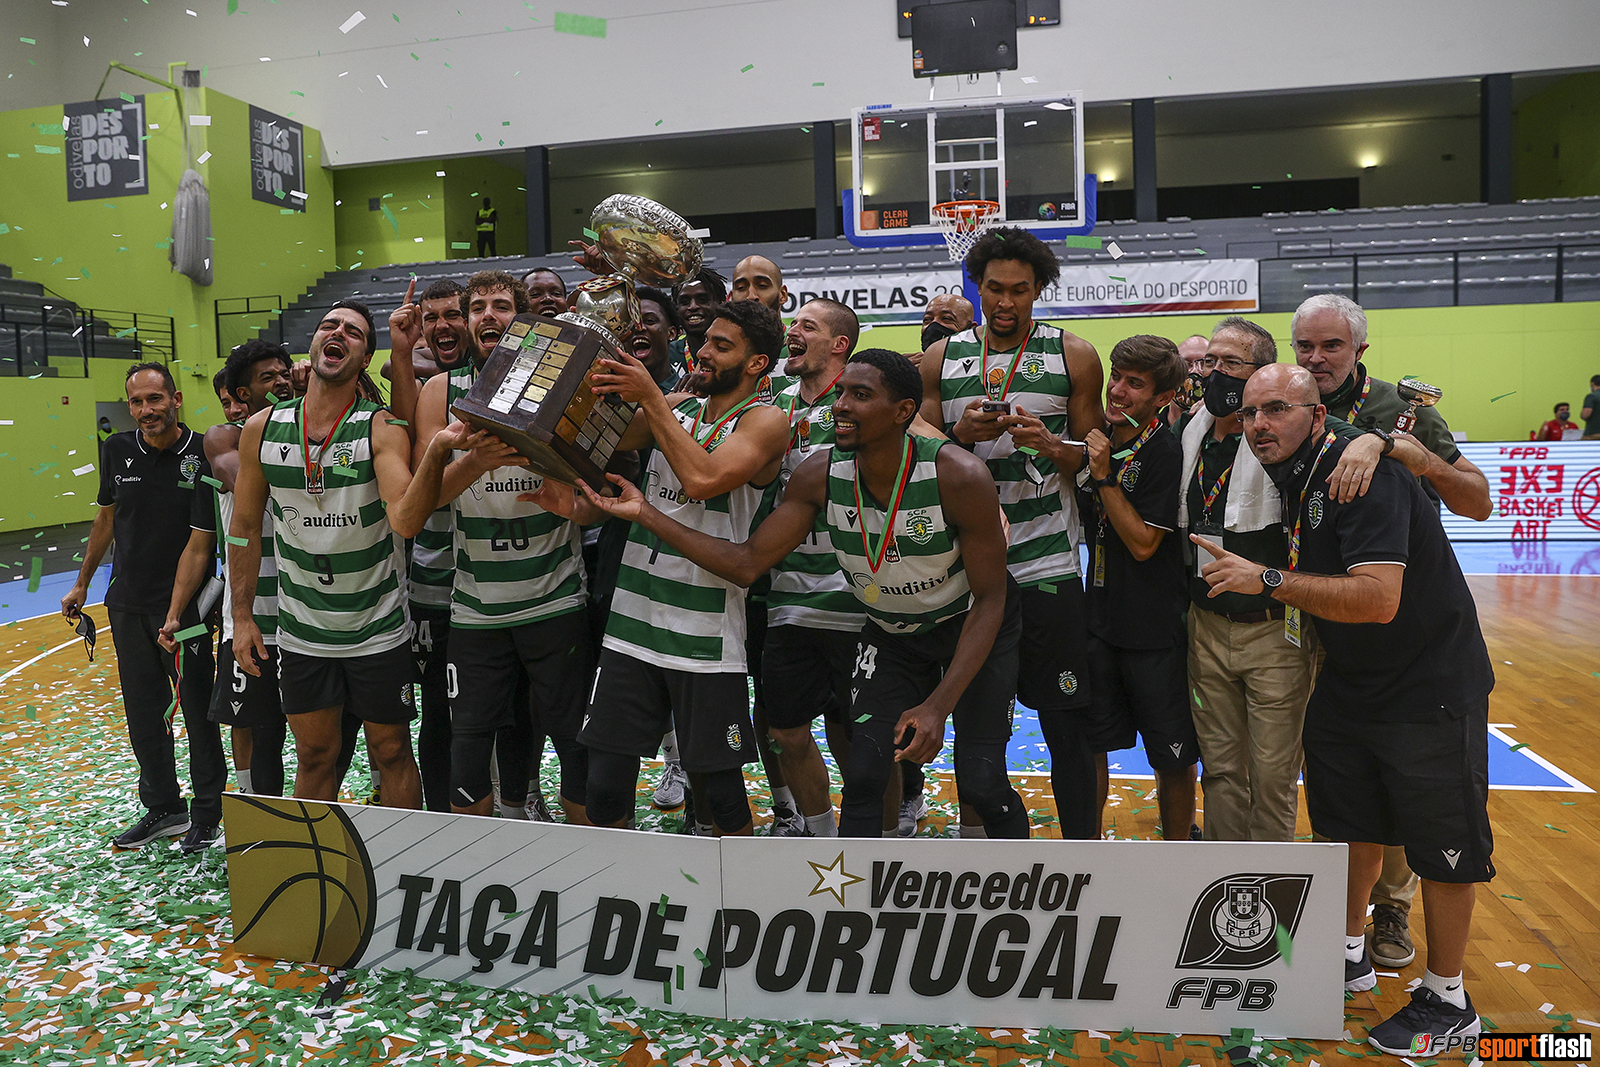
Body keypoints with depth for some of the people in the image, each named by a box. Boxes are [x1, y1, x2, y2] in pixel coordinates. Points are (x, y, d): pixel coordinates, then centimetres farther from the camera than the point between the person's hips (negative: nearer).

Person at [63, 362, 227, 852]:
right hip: (127, 604, 5)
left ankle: (208, 814, 16)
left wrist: (176, 615, -23)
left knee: (197, 710, 2)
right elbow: (106, 518, 16)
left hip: (184, 604, -5)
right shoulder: (117, 450, 1)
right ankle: (163, 808, 25)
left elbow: (200, 543, -17)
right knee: (142, 711, 12)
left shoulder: (202, 456, -14)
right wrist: (82, 583, 20)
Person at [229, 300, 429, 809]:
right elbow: (245, 528, 6)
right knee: (314, 757, 14)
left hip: (379, 632, -2)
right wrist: (242, 617, 4)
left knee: (391, 751, 10)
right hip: (301, 633, 3)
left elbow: (405, 517, -29)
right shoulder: (261, 429, -2)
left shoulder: (381, 430, -13)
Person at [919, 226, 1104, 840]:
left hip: (1048, 568, -2)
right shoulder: (941, 358, 9)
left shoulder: (1074, 357, 5)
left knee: (1066, 726, 1)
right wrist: (962, 436, -11)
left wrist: (1048, 445, -13)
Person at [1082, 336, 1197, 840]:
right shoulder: (1100, 439, 4)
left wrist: (1104, 475, -20)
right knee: (1089, 745, 14)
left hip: (1156, 631, -6)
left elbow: (1143, 543, -18)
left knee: (1173, 758, 9)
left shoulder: (1166, 452, -15)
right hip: (1099, 618, 6)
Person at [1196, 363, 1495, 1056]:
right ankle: (1350, 956, 37)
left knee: (1442, 845, 6)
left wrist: (1267, 580, -30)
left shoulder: (1362, 474, -25)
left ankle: (1447, 1002, 23)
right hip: (1349, 683, 8)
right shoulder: (1291, 480, 2)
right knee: (1350, 823, 18)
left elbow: (1378, 599, -34)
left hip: (1428, 688, -8)